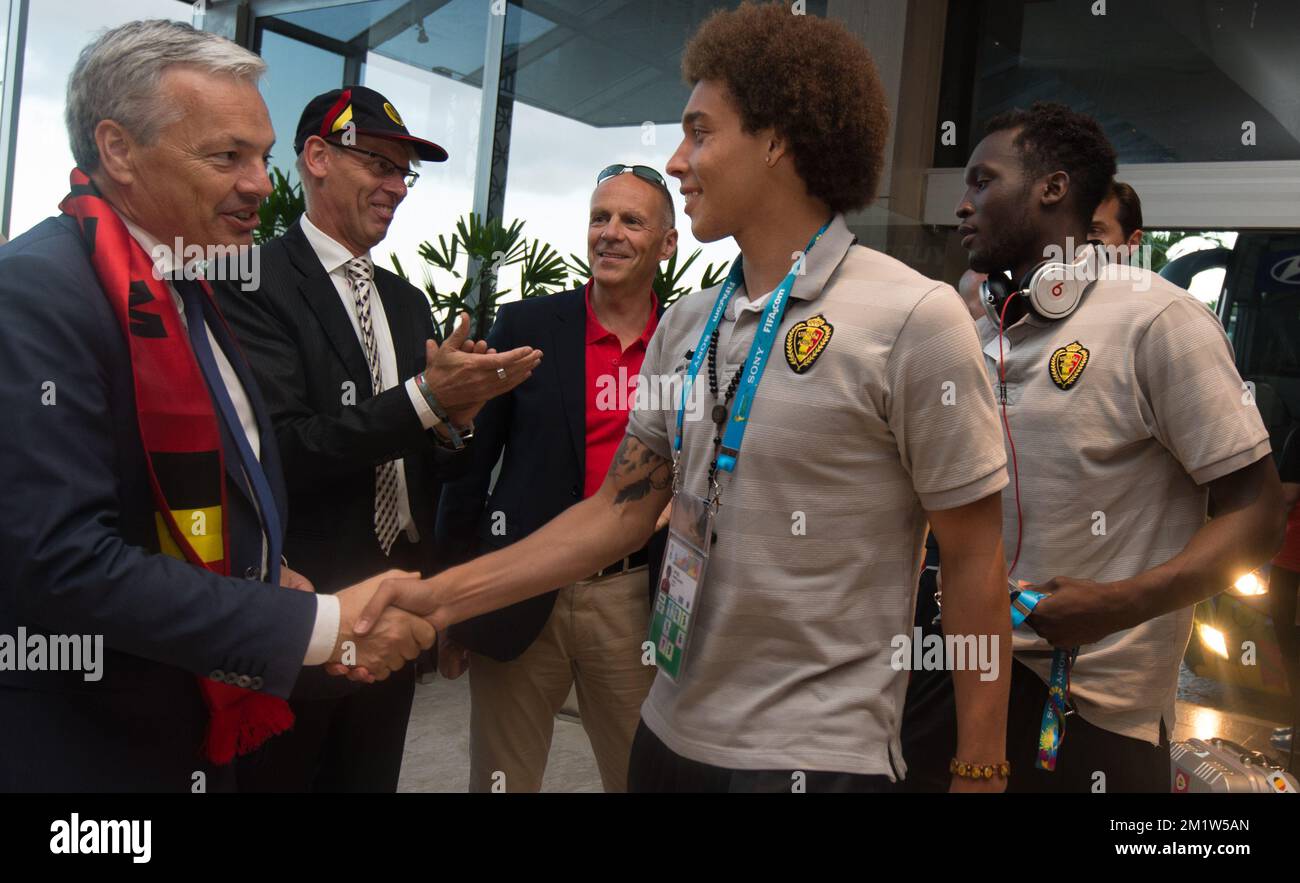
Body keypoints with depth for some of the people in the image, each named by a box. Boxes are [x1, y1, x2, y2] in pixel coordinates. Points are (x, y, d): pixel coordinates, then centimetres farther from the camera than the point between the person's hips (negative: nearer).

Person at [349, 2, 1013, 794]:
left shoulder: (912, 319, -13)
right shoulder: (684, 326, 5)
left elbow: (974, 559, -9)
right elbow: (620, 511, 6)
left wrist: (980, 767, -6)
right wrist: (442, 595, 0)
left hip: (818, 752, -6)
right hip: (672, 733, 6)